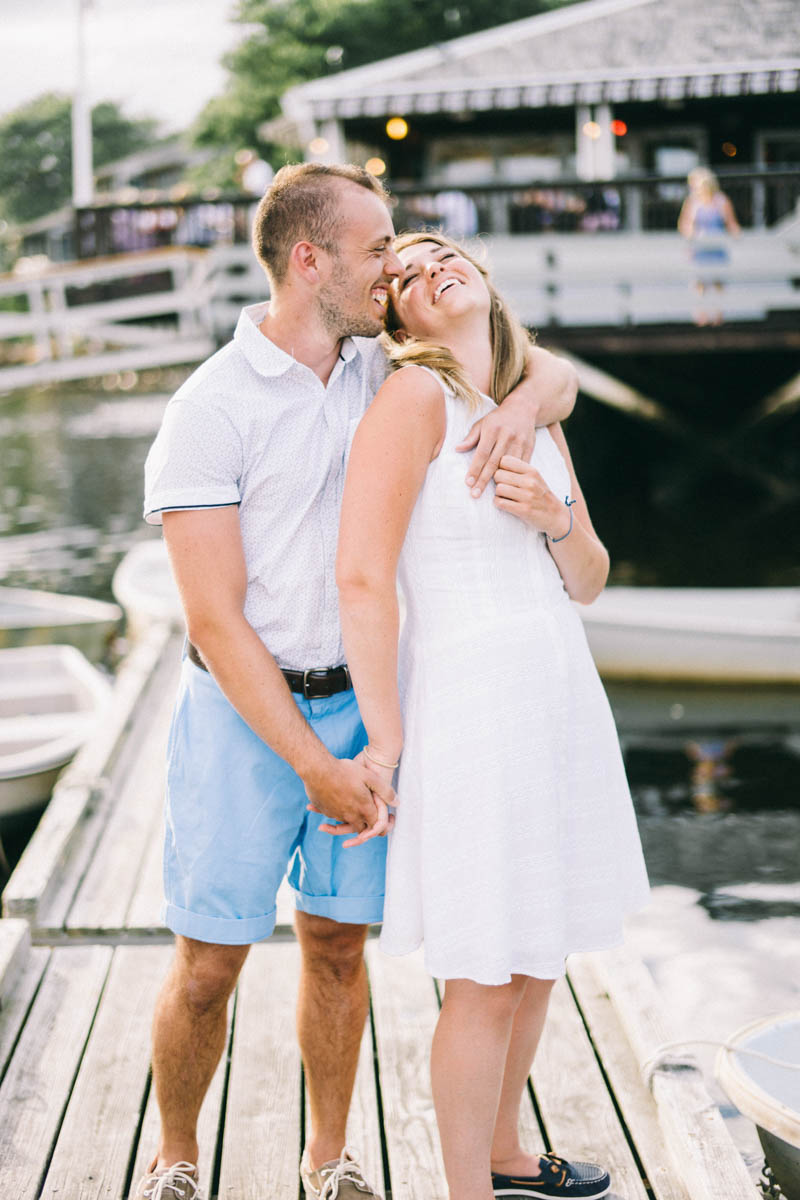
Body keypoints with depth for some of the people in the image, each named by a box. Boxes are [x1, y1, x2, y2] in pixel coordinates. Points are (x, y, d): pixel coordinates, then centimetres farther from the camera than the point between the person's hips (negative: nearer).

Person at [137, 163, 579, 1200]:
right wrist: (312, 764, -19)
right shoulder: (209, 409, -13)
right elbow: (216, 621, -16)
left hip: (357, 702, 5)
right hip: (242, 712, -4)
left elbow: (551, 370, 13)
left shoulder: (383, 371, 4)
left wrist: (527, 401, -12)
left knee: (338, 943, 12)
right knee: (207, 964, 2)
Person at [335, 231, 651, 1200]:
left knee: (537, 959, 20)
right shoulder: (412, 397, -12)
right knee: (486, 982, 2)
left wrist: (556, 519, -9)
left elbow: (587, 582, 13)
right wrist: (384, 746, -16)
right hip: (467, 706, -8)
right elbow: (361, 578, -18)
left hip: (558, 695, 8)